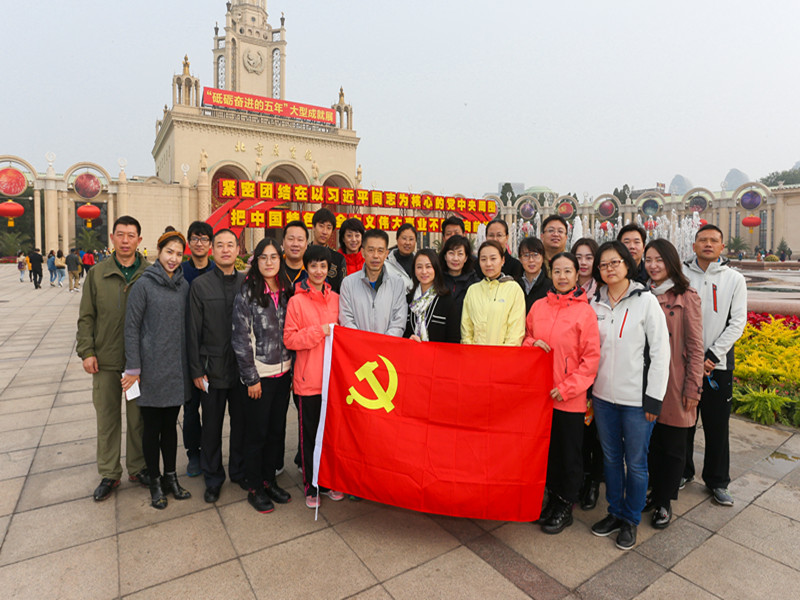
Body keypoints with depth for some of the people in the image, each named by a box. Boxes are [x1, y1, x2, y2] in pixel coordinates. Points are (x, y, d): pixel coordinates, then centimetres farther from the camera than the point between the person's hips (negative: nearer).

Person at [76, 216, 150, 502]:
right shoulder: (97, 274, 3)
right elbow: (86, 317, 6)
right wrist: (86, 351, -2)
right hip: (105, 360, 2)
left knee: (138, 417, 11)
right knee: (107, 419, 11)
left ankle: (137, 467, 28)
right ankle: (109, 473, 26)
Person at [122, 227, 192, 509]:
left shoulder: (184, 285, 6)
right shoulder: (143, 284, -7)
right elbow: (131, 327, -7)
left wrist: (192, 364, 8)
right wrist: (133, 368, -10)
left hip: (177, 367, 4)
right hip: (152, 367, -4)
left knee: (170, 424, 15)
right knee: (152, 426, 8)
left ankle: (171, 476, 28)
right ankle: (155, 482, 24)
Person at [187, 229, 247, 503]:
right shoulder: (200, 285, -2)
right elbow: (193, 331, -3)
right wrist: (196, 370, -5)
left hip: (243, 367, 2)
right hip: (213, 368, -1)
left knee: (241, 421, 13)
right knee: (212, 425, 11)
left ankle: (239, 471, 33)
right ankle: (213, 478, 30)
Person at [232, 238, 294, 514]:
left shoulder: (287, 292, 6)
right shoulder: (247, 294, -9)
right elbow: (240, 339, -10)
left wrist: (293, 368, 8)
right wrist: (251, 377, -11)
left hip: (283, 373, 5)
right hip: (260, 374, -5)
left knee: (277, 429, 14)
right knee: (257, 432, 6)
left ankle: (269, 480, 31)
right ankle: (255, 488, 23)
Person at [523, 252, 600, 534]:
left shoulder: (585, 312, -8)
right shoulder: (539, 306, 3)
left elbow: (591, 357, -9)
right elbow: (525, 337, 14)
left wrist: (567, 388, -14)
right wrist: (532, 343, -9)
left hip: (570, 397, -4)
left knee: (570, 452, 11)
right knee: (548, 447, 17)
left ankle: (565, 507, 29)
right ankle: (552, 497, 36)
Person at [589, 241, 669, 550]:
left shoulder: (645, 301, -7)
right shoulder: (595, 304, 4)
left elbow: (660, 351, -8)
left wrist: (653, 397, -10)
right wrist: (588, 390, 7)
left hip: (636, 398, -4)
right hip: (603, 396, 4)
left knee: (636, 462, 9)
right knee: (611, 457, 16)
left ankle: (631, 519, 28)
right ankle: (615, 512, 34)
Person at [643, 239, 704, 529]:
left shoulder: (686, 297, -6)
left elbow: (695, 347, -7)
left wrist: (693, 388, -10)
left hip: (674, 383, -4)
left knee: (672, 446, 9)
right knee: (651, 442, 13)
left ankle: (664, 502, 24)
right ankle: (654, 493, 30)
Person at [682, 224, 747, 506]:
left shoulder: (734, 279, 3)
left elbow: (737, 322, -2)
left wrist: (711, 356, -12)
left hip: (719, 364, 0)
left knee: (717, 425, 9)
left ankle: (717, 481, 26)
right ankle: (683, 471, 29)